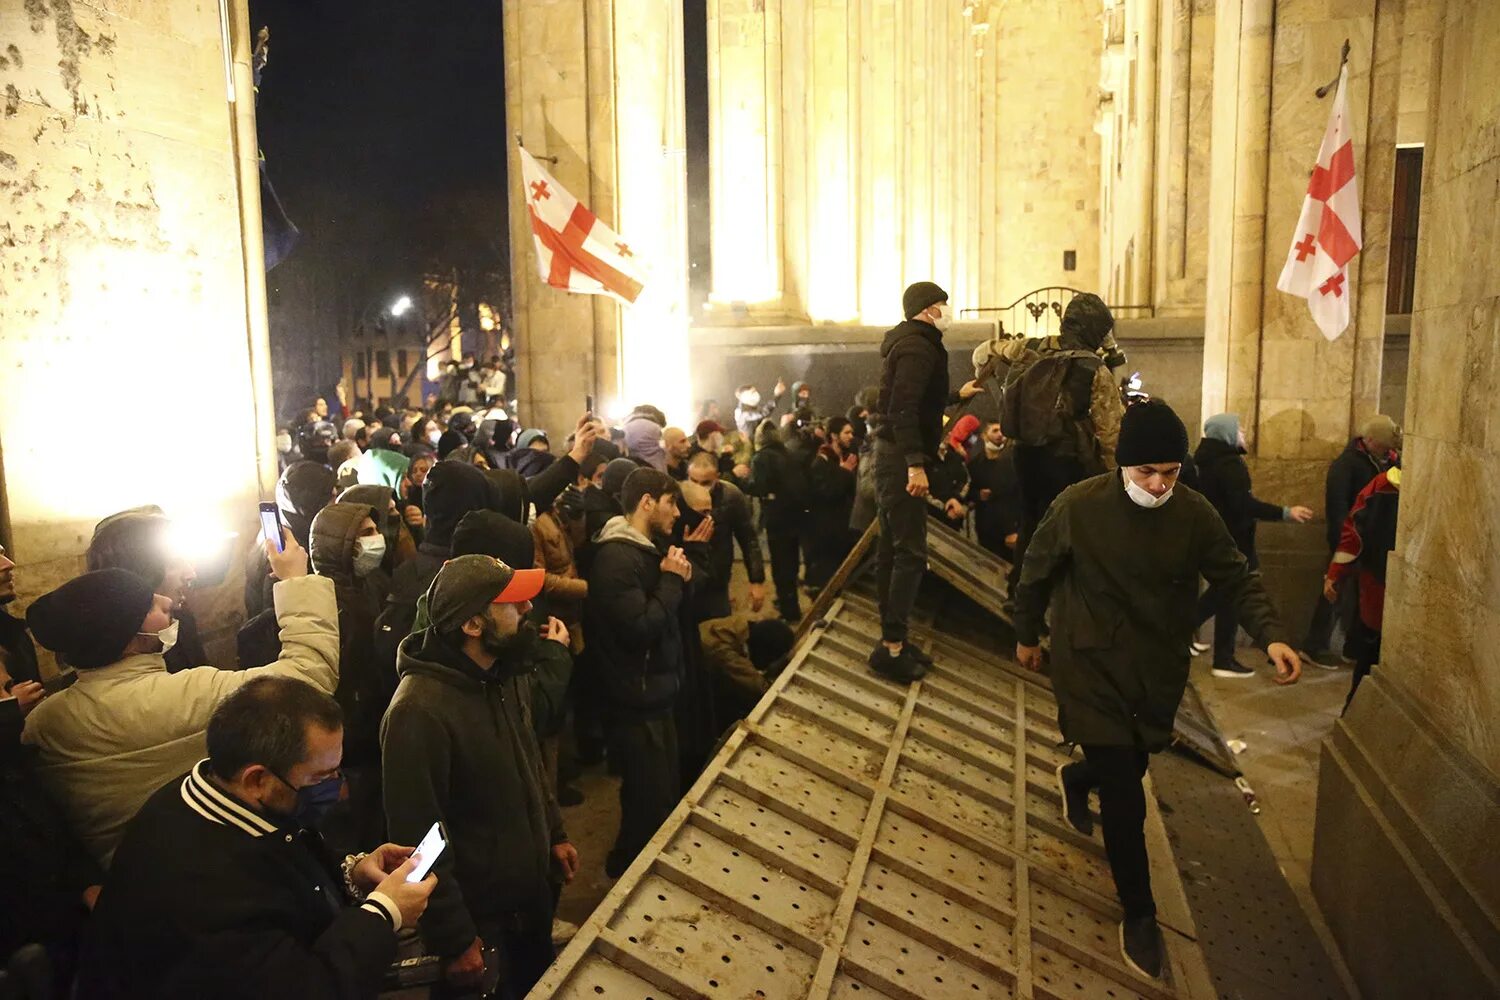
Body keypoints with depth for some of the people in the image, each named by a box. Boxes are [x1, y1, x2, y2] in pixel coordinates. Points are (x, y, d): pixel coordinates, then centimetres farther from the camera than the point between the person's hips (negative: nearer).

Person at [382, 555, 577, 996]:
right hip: (478, 917, -7)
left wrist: (555, 833, 16)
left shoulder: (508, 671, -4)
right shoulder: (419, 711, -31)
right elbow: (417, 839, -25)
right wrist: (454, 940, -18)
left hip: (533, 893, 8)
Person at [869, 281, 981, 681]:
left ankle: (892, 638, 22)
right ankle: (891, 647, -7)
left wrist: (956, 395, 43)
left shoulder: (905, 343, 18)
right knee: (911, 554, -9)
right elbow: (904, 408, -26)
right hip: (901, 459, -11)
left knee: (890, 550, 13)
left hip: (890, 455, 11)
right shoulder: (919, 346, -14)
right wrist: (916, 464, -31)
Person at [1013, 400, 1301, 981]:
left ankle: (1077, 779, 59)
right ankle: (1139, 914, 17)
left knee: (1130, 765, 22)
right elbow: (1038, 572, -2)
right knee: (1125, 798, -2)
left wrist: (1270, 636, -21)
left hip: (1158, 671, 4)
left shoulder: (1195, 514, -10)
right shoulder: (1079, 507, -16)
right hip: (1091, 666, -3)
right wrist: (1026, 635, 8)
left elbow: (1237, 579, -4)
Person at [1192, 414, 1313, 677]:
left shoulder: (1206, 458, 9)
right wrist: (1285, 513, -30)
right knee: (1232, 596, -1)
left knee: (1223, 589, 22)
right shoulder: (1229, 462, -21)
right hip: (1231, 537, -9)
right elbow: (1243, 503, -30)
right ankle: (1224, 661, 5)